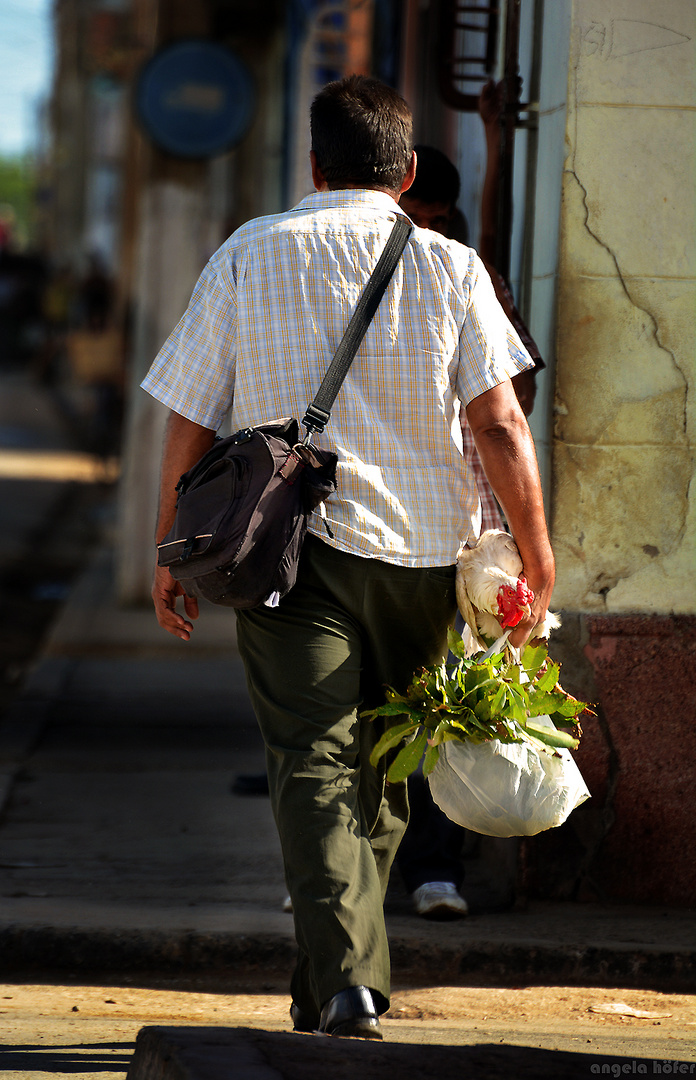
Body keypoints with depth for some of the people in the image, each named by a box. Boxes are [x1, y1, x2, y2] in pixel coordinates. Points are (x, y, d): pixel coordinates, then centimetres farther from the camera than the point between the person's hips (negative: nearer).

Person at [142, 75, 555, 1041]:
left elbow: (188, 425, 4)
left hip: (290, 546, -1)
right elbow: (500, 426, -7)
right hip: (420, 547, 1)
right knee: (380, 769, 16)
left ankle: (345, 981, -20)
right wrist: (537, 557, -3)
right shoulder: (450, 268, 2)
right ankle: (337, 982, 24)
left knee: (313, 763, -4)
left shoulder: (246, 256, 4)